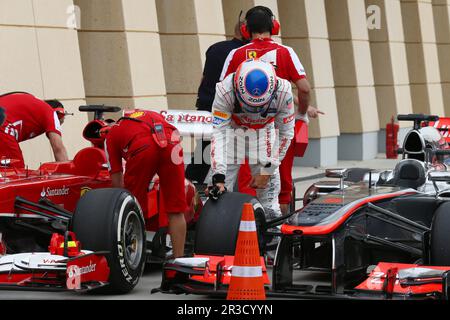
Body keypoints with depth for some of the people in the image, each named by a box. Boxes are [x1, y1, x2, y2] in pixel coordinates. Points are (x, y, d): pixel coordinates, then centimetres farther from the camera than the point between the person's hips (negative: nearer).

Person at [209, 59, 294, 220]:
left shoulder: (282, 92, -30)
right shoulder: (225, 91, -34)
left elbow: (286, 133, -17)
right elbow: (218, 133, -33)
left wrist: (267, 171, -15)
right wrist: (218, 178, -41)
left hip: (264, 132, 1)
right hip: (232, 130, -1)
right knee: (220, 196, -11)